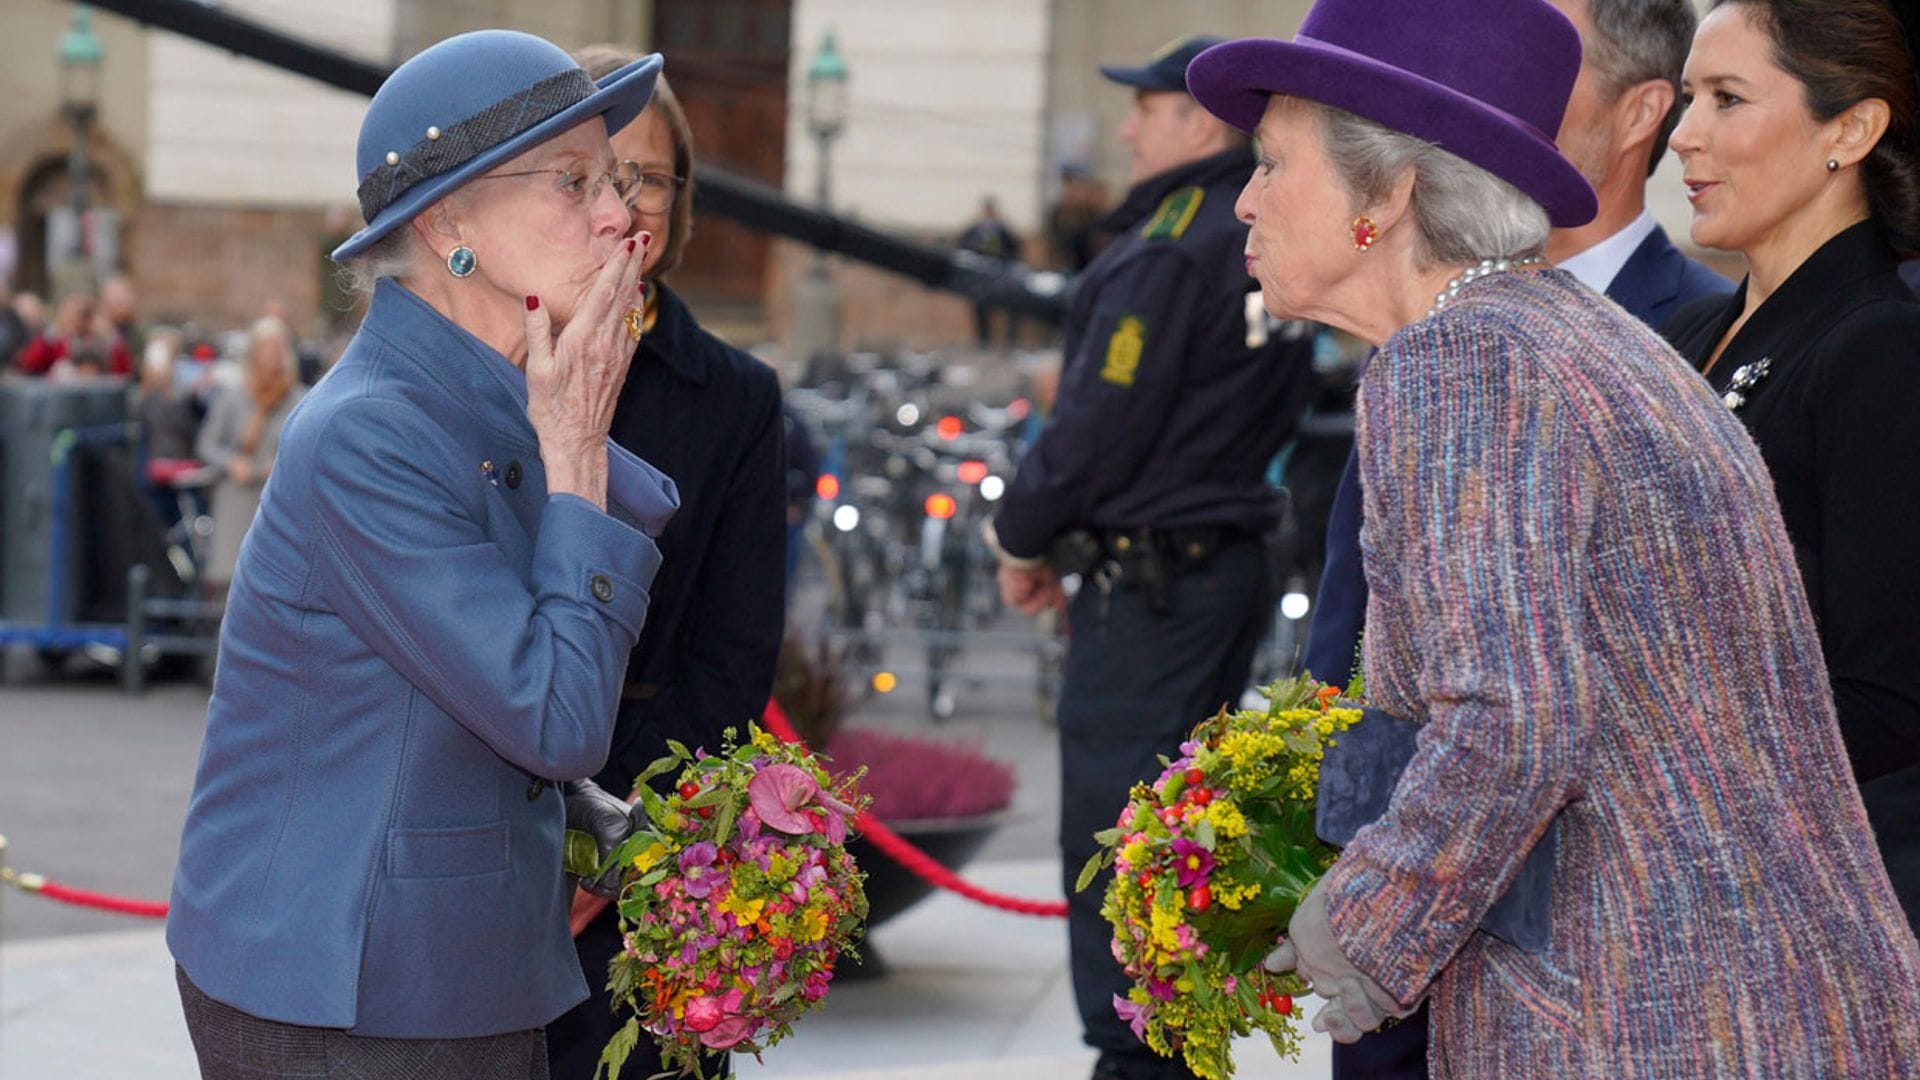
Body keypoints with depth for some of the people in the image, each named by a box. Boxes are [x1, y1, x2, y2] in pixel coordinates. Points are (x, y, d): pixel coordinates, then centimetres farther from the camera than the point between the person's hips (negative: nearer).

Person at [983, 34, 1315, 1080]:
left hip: (1148, 581, -10)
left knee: (1113, 834, -5)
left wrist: (1023, 532, 0)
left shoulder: (1169, 252, -16)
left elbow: (1103, 418, -17)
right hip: (1232, 556, 10)